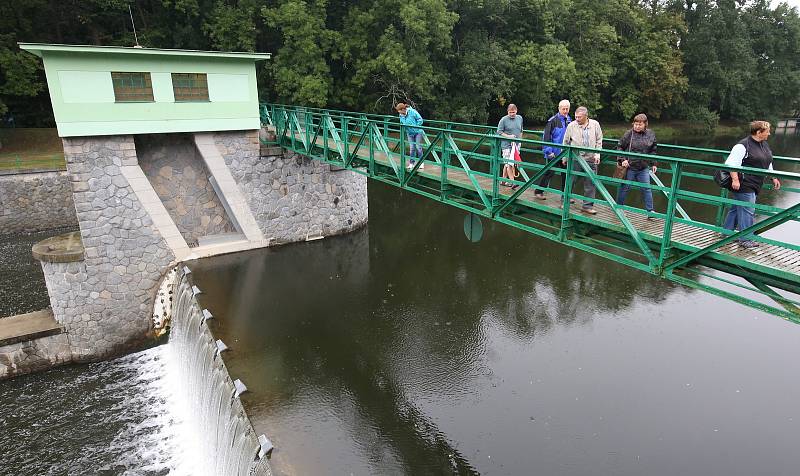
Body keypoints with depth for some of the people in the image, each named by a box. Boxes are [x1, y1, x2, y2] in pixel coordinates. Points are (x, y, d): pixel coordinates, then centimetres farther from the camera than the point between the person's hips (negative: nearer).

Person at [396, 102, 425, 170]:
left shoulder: (412, 112, -20)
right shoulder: (401, 115, -2)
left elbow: (420, 119, -15)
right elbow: (402, 123, 13)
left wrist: (415, 126, -15)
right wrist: (405, 128, -5)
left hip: (417, 132, -5)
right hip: (410, 133, 5)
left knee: (418, 147, -3)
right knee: (411, 148, 3)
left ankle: (421, 163, 10)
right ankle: (412, 163, 13)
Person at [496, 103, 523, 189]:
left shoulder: (520, 118, 9)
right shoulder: (503, 120, -8)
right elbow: (499, 132, -7)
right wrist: (508, 136, -17)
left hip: (516, 145, 6)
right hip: (507, 145, -5)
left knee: (507, 163, 12)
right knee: (509, 163, -10)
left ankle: (503, 180, 22)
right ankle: (512, 181, -10)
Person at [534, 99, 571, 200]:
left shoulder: (569, 121, 10)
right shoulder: (553, 121, -9)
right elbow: (546, 137, -13)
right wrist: (549, 151, -17)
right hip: (554, 153, -6)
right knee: (550, 172, -1)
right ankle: (538, 191, 12)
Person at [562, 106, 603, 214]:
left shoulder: (595, 124, 3)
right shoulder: (571, 126, -2)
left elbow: (599, 141, 9)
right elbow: (565, 142, 6)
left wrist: (597, 154, -1)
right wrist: (564, 157, 8)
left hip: (591, 159, 2)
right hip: (575, 158, -1)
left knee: (590, 183, 4)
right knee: (570, 180, 4)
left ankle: (588, 205, 13)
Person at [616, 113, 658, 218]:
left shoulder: (651, 134, 3)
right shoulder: (629, 134, -8)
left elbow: (653, 151, 13)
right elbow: (620, 147, 0)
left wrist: (654, 164, 12)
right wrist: (622, 159, -10)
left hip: (644, 168, 3)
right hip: (629, 167, -3)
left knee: (647, 189, 4)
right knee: (625, 187, 8)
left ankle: (650, 211, 10)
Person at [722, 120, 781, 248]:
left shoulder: (765, 145, 15)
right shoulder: (743, 145, -15)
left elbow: (768, 164, 26)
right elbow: (732, 163, -20)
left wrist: (774, 178, 26)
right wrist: (735, 180, -25)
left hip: (755, 186, 9)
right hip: (744, 185, -9)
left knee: (737, 208, 15)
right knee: (747, 211, -5)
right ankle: (745, 239, 4)